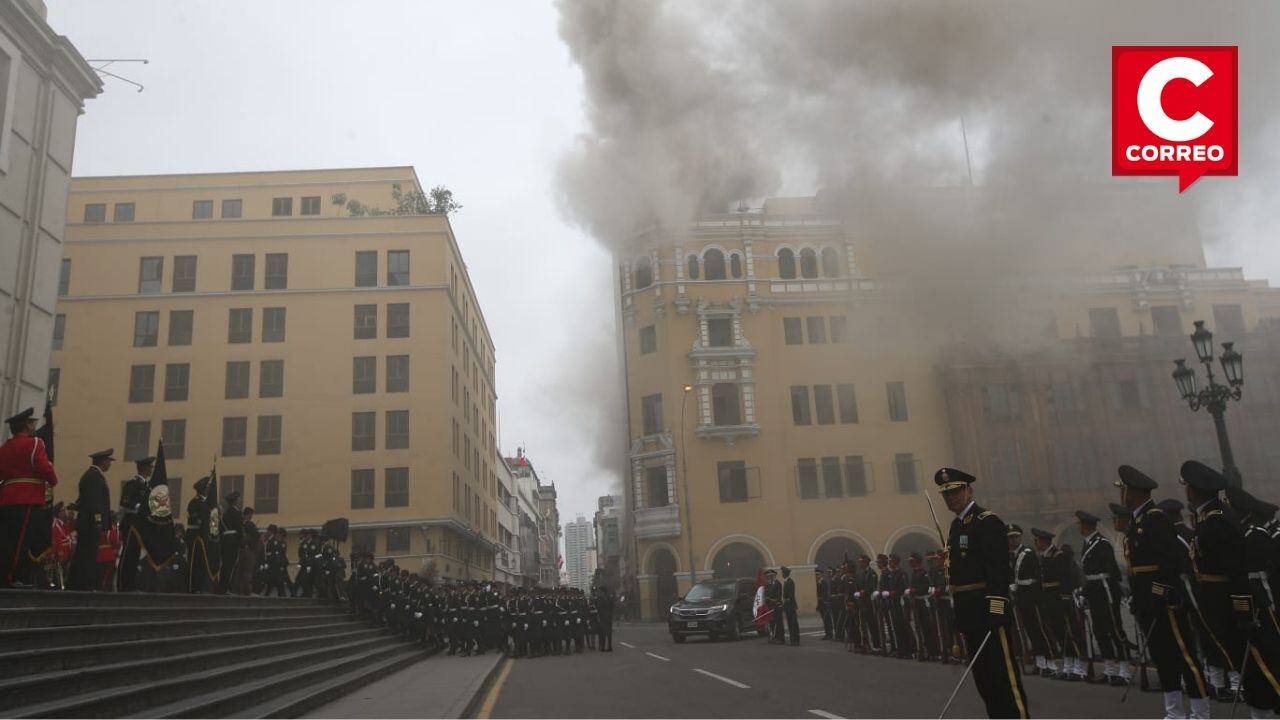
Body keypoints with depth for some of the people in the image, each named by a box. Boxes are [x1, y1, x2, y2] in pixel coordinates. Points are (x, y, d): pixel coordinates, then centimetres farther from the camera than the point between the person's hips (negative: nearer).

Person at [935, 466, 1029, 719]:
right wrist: (960, 616, 17)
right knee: (982, 674, 15)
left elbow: (999, 569, -20)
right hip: (968, 612, 9)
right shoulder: (957, 525, 15)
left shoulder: (987, 522, -12)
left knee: (1003, 671, -5)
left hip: (988, 610, -9)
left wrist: (996, 608, -26)